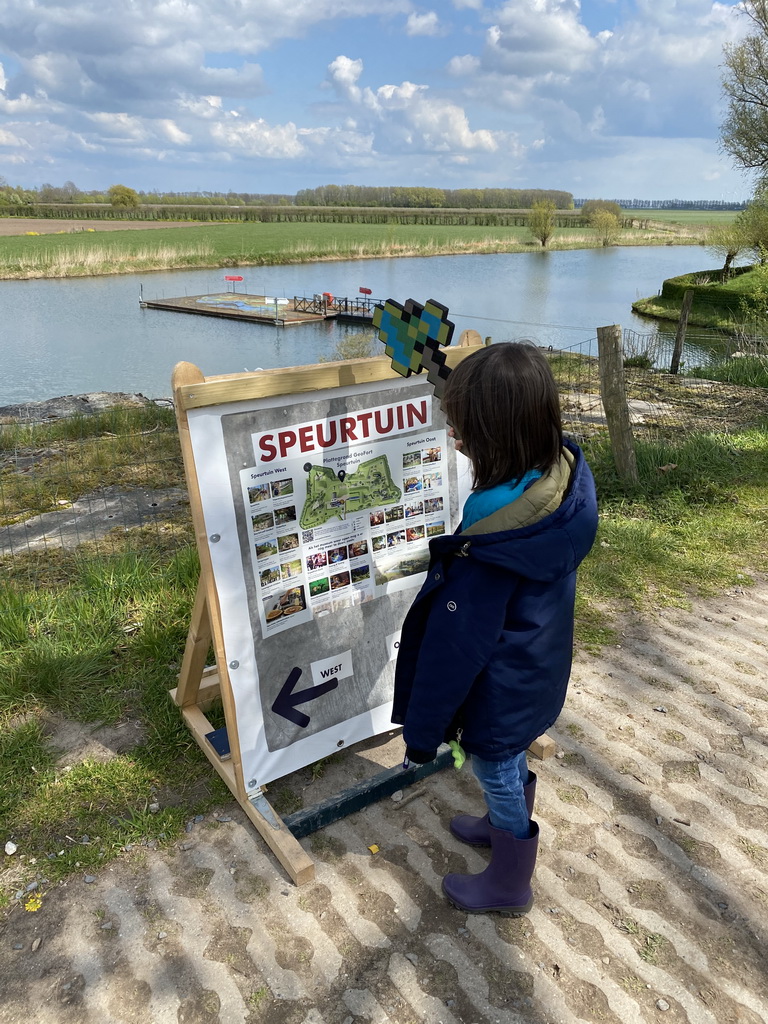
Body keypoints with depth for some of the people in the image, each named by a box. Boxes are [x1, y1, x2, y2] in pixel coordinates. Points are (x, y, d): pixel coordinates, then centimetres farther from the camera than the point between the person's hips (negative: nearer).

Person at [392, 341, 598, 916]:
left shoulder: (489, 549, -38)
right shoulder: (564, 477, -18)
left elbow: (454, 647, -27)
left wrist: (422, 730, -14)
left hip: (498, 697, -7)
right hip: (539, 672, 7)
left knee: (498, 777, 19)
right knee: (512, 763, 31)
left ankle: (509, 886, 46)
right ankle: (504, 826, 60)